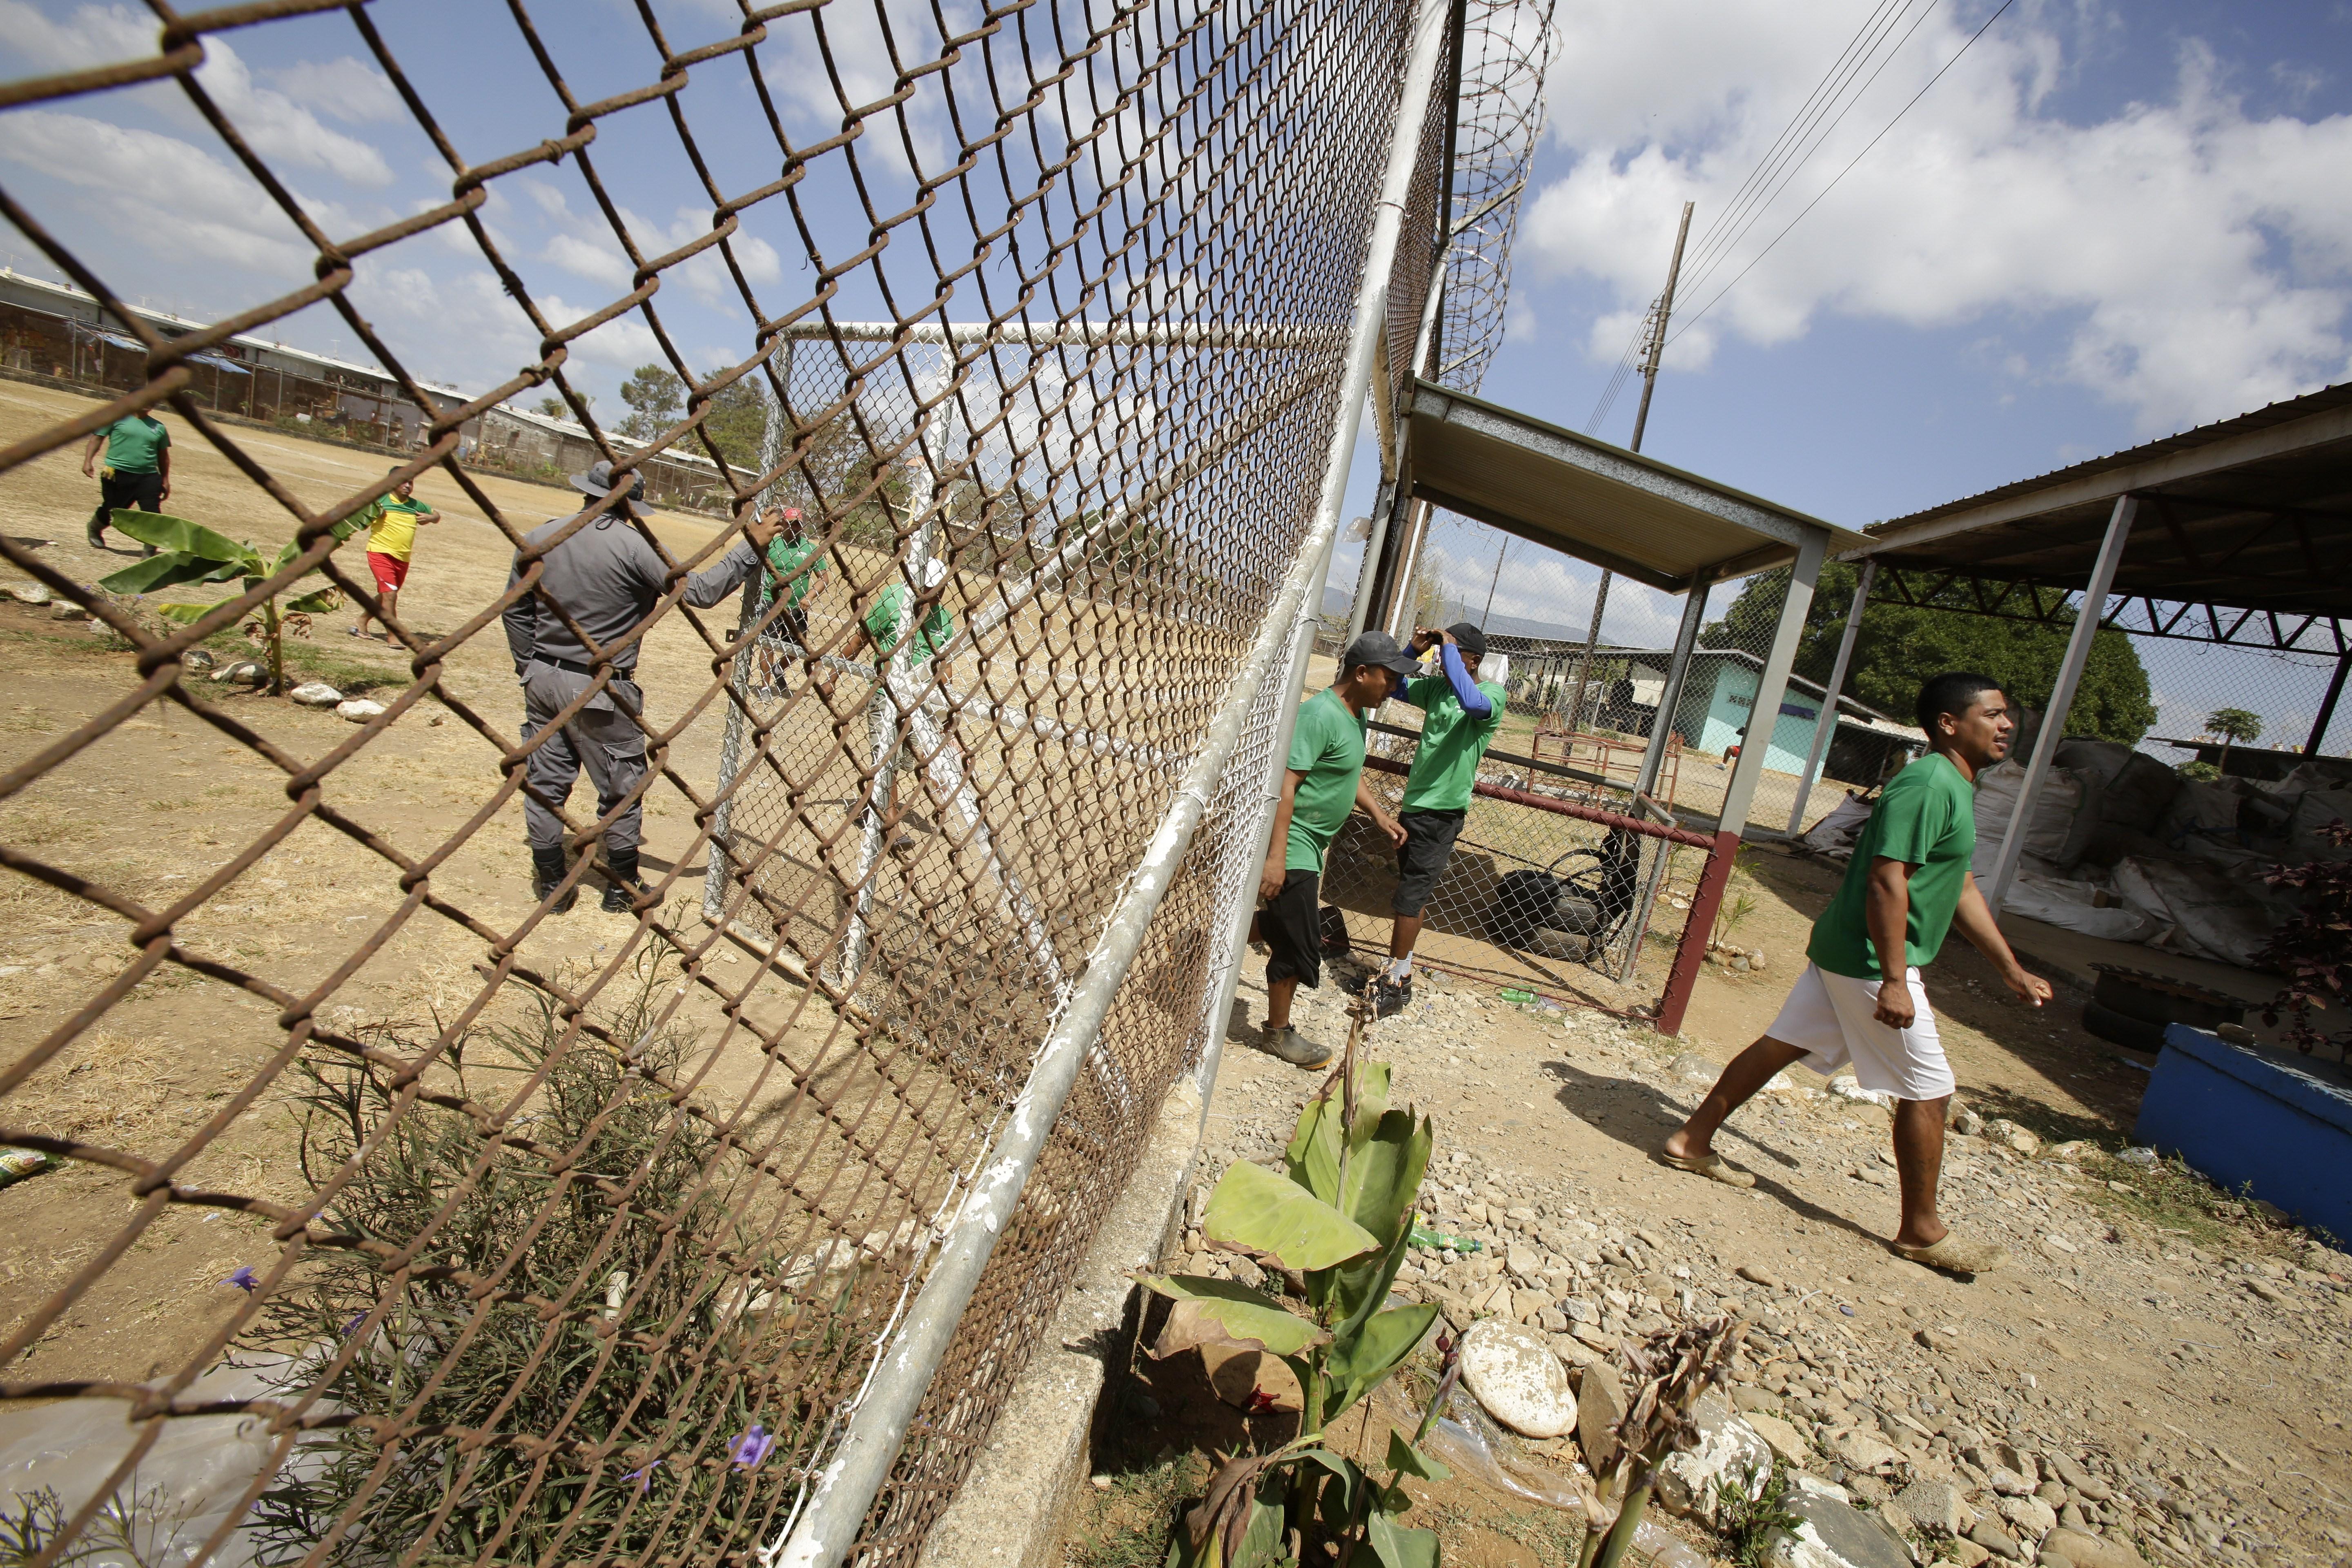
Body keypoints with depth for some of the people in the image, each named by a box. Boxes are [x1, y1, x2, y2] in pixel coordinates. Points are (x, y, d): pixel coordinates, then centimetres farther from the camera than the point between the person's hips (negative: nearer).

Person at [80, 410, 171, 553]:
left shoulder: (158, 427, 10)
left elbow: (163, 455, 18)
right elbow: (97, 438, 2)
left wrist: (165, 481, 15)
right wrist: (88, 461, -8)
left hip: (149, 478, 1)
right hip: (118, 475, -1)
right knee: (111, 509, 10)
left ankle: (149, 552, -5)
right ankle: (94, 530, 41)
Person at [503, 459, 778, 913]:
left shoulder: (538, 539, 3)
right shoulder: (636, 547, -16)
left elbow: (516, 610, 10)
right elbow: (700, 592, -17)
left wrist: (529, 668, 20)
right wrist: (750, 548, -11)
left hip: (543, 680, 6)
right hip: (600, 690, -6)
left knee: (545, 782, 15)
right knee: (622, 790, 9)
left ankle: (551, 884, 26)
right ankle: (622, 888, 22)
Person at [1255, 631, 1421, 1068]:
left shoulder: (1357, 713, 9)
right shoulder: (1320, 714, -22)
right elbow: (1285, 783, -27)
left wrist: (1379, 815, 14)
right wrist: (1276, 858, -30)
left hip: (1311, 845, 10)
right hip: (1291, 847, -10)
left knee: (1287, 935, 19)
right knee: (1298, 946, 1)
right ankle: (1278, 1034, 19)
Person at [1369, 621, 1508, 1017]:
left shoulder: (1493, 694, -12)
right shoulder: (1436, 687, 7)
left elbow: (1472, 702, -35)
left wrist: (1449, 646, -26)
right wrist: (1415, 651, -1)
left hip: (1441, 813, -7)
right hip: (1414, 804, 7)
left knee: (1408, 899, -4)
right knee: (1411, 897, 16)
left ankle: (1395, 985, 8)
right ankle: (1402, 975, 29)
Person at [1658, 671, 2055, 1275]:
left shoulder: (1956, 787, 16)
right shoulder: (1929, 784, -18)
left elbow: (1961, 887, 23)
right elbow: (1887, 884, -25)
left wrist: (2011, 968, 26)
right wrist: (1894, 981, -25)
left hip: (1845, 950, 10)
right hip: (1870, 960, -10)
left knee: (1782, 1045, 13)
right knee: (1928, 1091, 3)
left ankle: (1692, 1141, 22)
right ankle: (1921, 1232, 19)